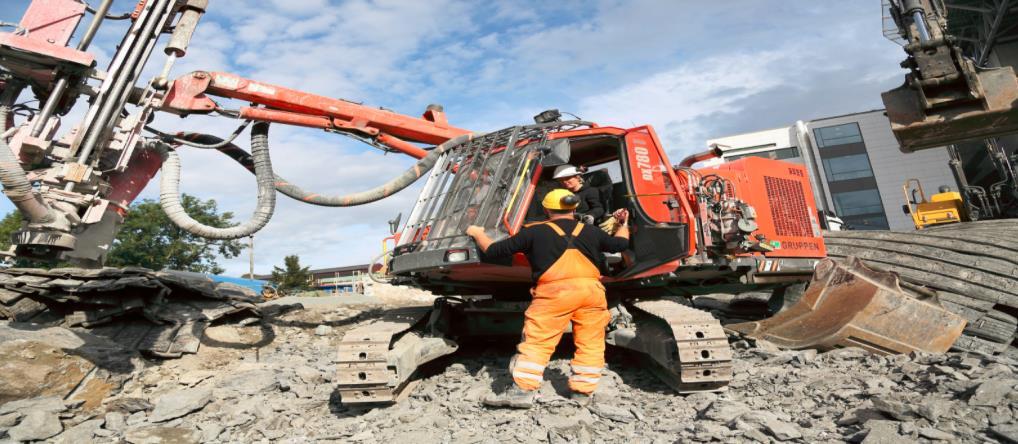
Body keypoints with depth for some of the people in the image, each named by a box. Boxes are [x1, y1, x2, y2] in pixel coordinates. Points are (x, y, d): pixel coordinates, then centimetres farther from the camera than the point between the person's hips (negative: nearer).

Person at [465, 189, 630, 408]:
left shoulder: (535, 232, 9)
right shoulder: (590, 231, 19)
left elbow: (493, 250, 9)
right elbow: (620, 244, 32)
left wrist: (477, 233, 29)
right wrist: (623, 225, 53)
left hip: (555, 291, -3)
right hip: (591, 289, 4)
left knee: (536, 342, 3)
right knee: (590, 344, 15)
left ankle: (523, 390, 1)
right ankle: (582, 392, 21)